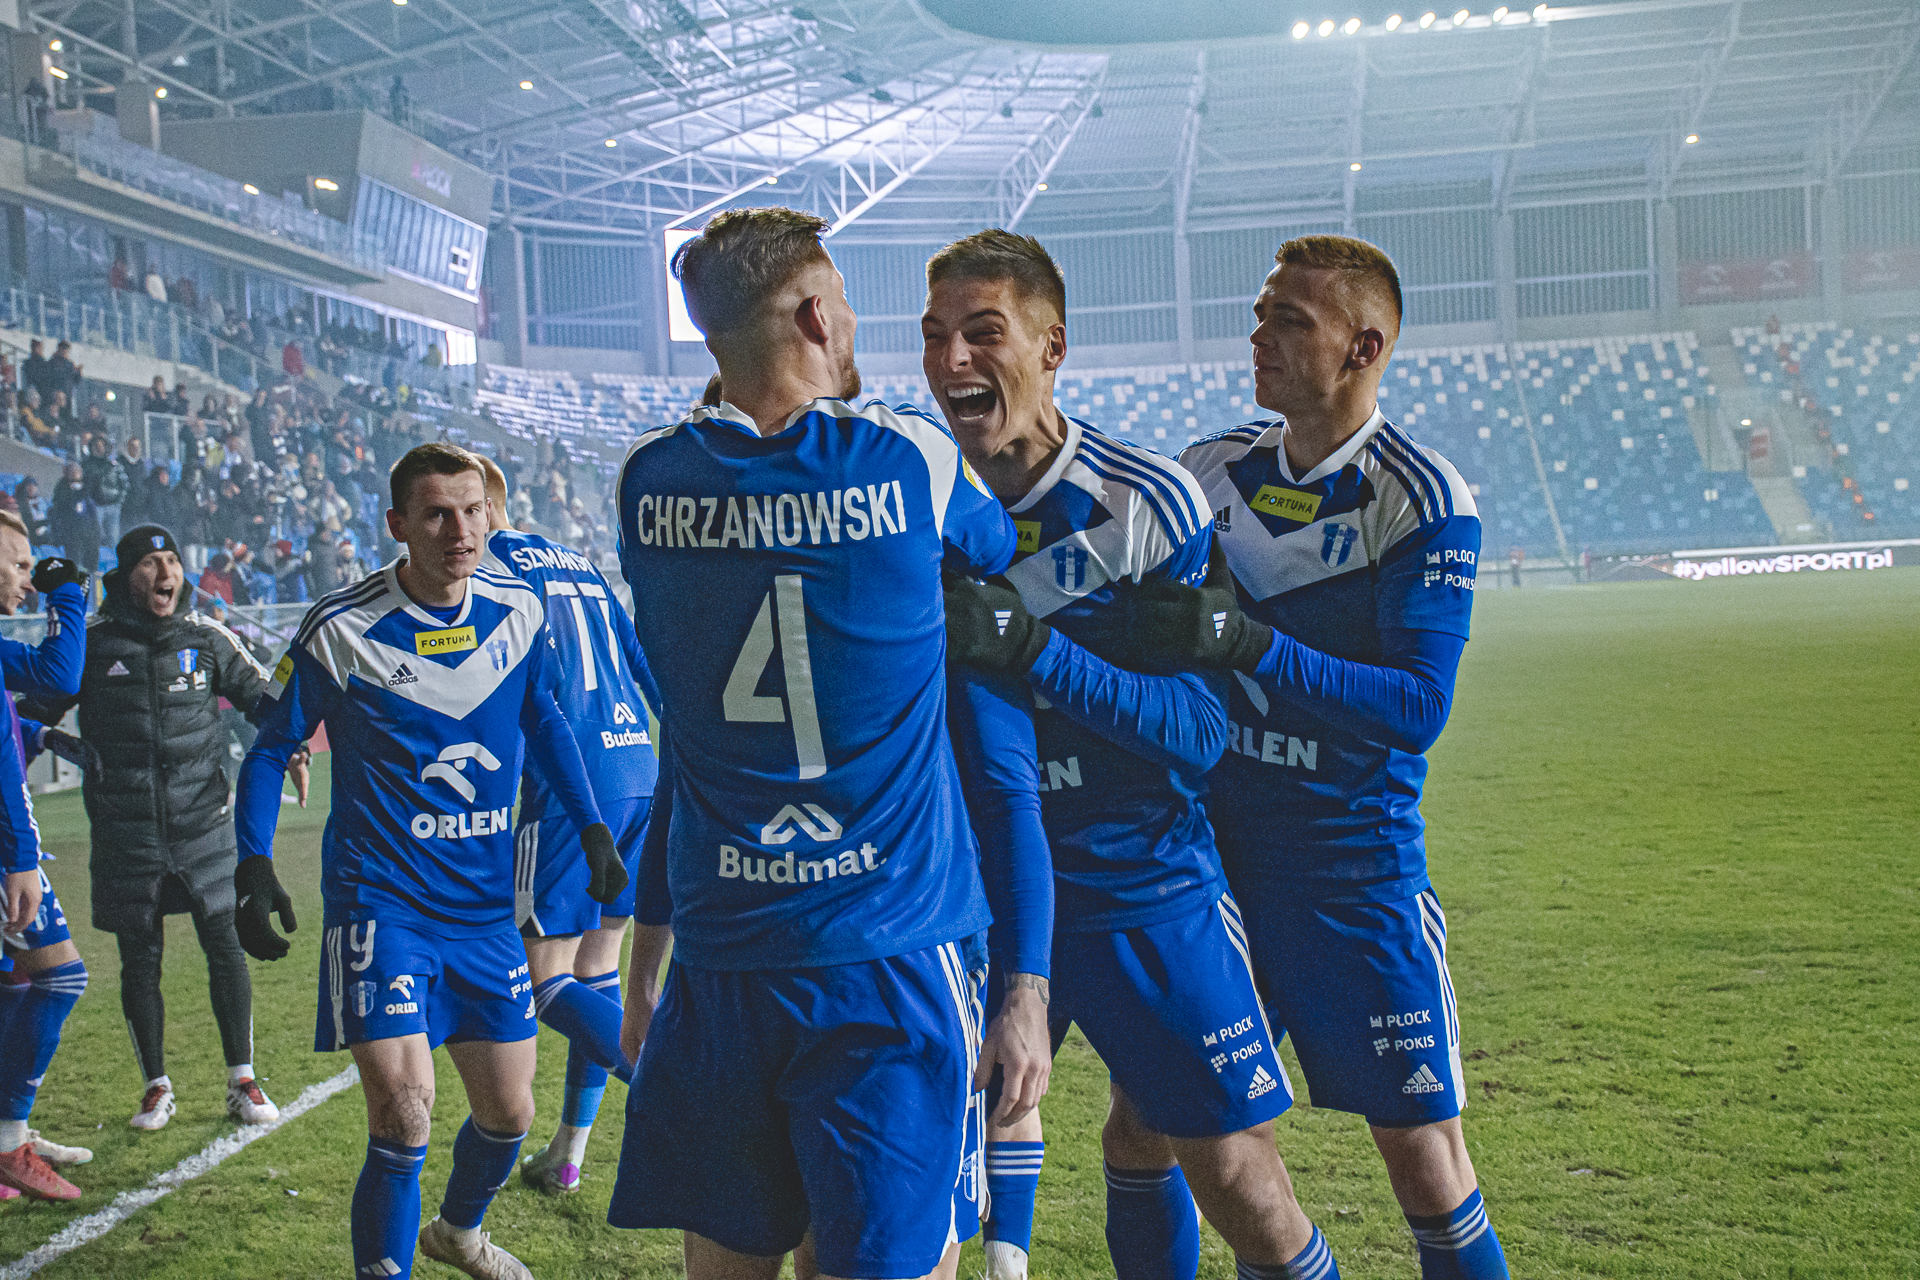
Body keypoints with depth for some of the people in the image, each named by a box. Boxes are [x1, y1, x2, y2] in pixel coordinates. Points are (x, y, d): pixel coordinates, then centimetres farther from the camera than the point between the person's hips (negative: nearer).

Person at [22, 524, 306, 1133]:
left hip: (203, 825, 1)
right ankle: (156, 1087, 20)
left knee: (225, 948, 0)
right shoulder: (92, 643, 0)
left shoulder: (207, 638, 4)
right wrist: (58, 741, -8)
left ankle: (242, 1082, 12)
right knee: (140, 960, 5)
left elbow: (262, 696, 14)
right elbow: (33, 708, 11)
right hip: (125, 835, -1)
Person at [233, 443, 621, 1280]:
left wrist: (591, 828, 12)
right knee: (402, 1122, -16)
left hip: (486, 905, 4)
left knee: (508, 1113, 14)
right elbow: (271, 750, -1)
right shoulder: (340, 632, -13)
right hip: (381, 900, -4)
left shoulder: (519, 612, -2)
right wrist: (253, 867, -13)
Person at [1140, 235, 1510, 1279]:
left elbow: (1416, 707, -20)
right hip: (1203, 841, 5)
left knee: (1425, 1156, 0)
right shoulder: (1210, 471, 5)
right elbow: (1150, 645, 15)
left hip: (1351, 858, -4)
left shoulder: (1422, 502, -10)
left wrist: (1248, 641, -29)